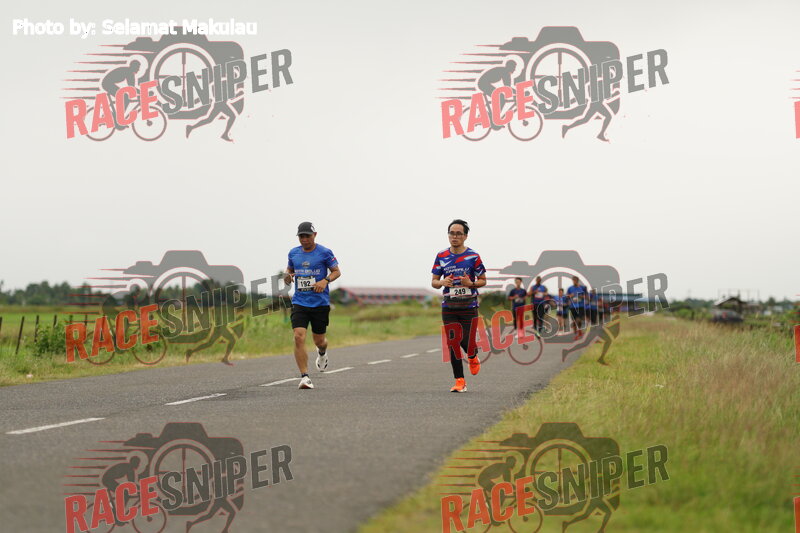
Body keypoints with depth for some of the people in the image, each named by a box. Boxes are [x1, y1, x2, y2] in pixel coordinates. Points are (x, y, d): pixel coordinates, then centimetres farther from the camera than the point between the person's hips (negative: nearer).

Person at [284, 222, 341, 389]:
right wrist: (288, 276, -3)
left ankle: (322, 352, 50)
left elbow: (337, 271, 2)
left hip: (320, 303, -1)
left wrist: (325, 281, -17)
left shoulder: (324, 253, -4)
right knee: (299, 337, -17)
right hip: (299, 302, 2)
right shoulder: (293, 253, 7)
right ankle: (304, 377, -14)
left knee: (319, 340, 10)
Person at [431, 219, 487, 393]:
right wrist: (442, 282, -14)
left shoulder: (473, 256, -3)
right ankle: (460, 381, 6)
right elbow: (434, 282, 9)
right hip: (448, 306, 2)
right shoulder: (441, 256, 4)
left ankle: (473, 356, 30)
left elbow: (483, 280, 5)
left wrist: (471, 283, -16)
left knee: (467, 343, -8)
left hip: (469, 306, -2)